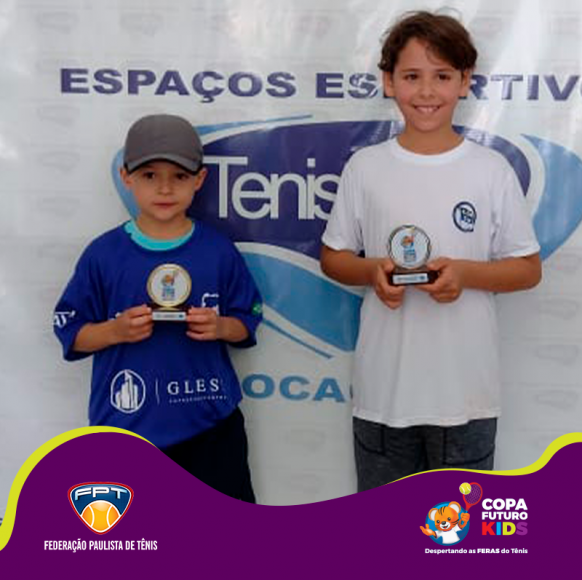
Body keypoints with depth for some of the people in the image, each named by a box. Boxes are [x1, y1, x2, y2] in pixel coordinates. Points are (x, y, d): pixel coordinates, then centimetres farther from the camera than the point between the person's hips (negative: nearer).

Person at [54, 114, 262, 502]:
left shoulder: (219, 252, -4)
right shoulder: (104, 254, -6)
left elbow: (247, 321, 5)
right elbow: (70, 330, -1)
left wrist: (221, 327, -16)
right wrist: (116, 330, -19)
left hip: (211, 422, 1)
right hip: (127, 427, 0)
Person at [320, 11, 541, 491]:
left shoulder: (492, 171, -4)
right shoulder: (365, 167, -1)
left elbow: (528, 269, 1)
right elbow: (333, 257, 7)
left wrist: (465, 273, -17)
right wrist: (372, 271, -15)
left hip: (465, 391, -1)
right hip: (383, 389, 1)